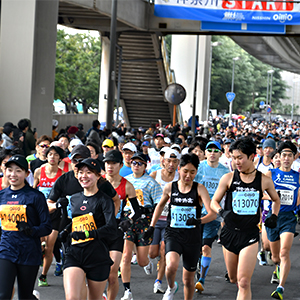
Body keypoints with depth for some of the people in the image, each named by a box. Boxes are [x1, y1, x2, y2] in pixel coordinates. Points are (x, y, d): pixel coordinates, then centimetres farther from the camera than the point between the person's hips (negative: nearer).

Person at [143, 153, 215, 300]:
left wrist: (199, 221, -36)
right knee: (172, 265, -28)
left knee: (188, 279, 8)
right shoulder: (170, 188, 1)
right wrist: (152, 227, 18)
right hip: (173, 234, 0)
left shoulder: (199, 189, -6)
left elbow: (212, 213, -17)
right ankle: (171, 287, 5)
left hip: (192, 237, 0)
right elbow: (160, 205, 21)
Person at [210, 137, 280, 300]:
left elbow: (276, 200, 20)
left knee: (243, 283, -12)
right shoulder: (228, 178, -1)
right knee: (233, 279, 15)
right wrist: (221, 212, -14)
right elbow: (214, 201, 6)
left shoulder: (264, 180, 1)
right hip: (230, 233, 2)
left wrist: (274, 216, 4)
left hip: (250, 234, -2)